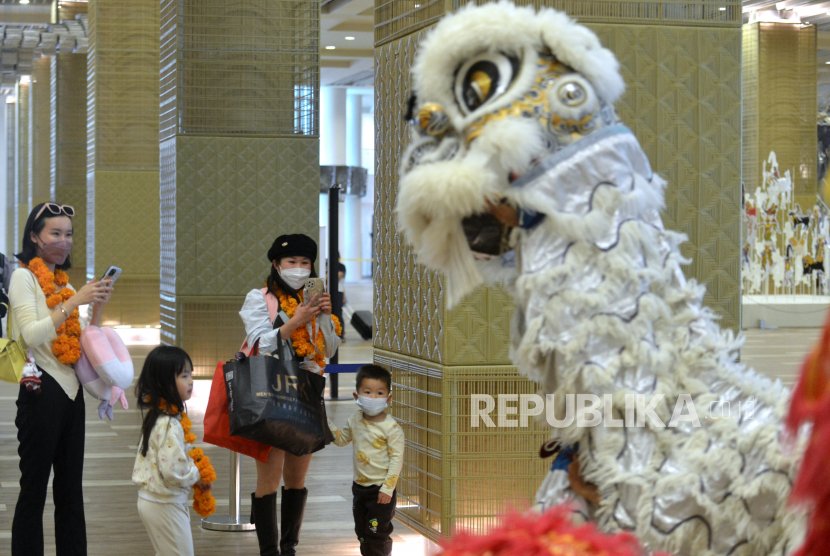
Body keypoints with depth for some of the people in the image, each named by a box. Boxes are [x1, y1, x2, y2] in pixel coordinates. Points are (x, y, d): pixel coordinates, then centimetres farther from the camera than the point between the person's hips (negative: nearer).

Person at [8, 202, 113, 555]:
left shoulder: (63, 282, 16)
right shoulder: (23, 277, -4)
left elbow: (85, 344, 16)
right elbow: (32, 334, -18)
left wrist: (97, 307, 1)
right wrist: (74, 301, -21)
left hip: (71, 393, 7)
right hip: (41, 391, -7)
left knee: (71, 489, 9)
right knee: (34, 488, -3)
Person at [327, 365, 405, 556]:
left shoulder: (391, 427, -17)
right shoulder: (355, 420, 2)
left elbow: (397, 458, -17)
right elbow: (341, 439, 21)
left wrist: (387, 488, -20)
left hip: (381, 490, -7)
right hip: (360, 486, 7)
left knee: (376, 534, -2)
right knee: (362, 532, 15)